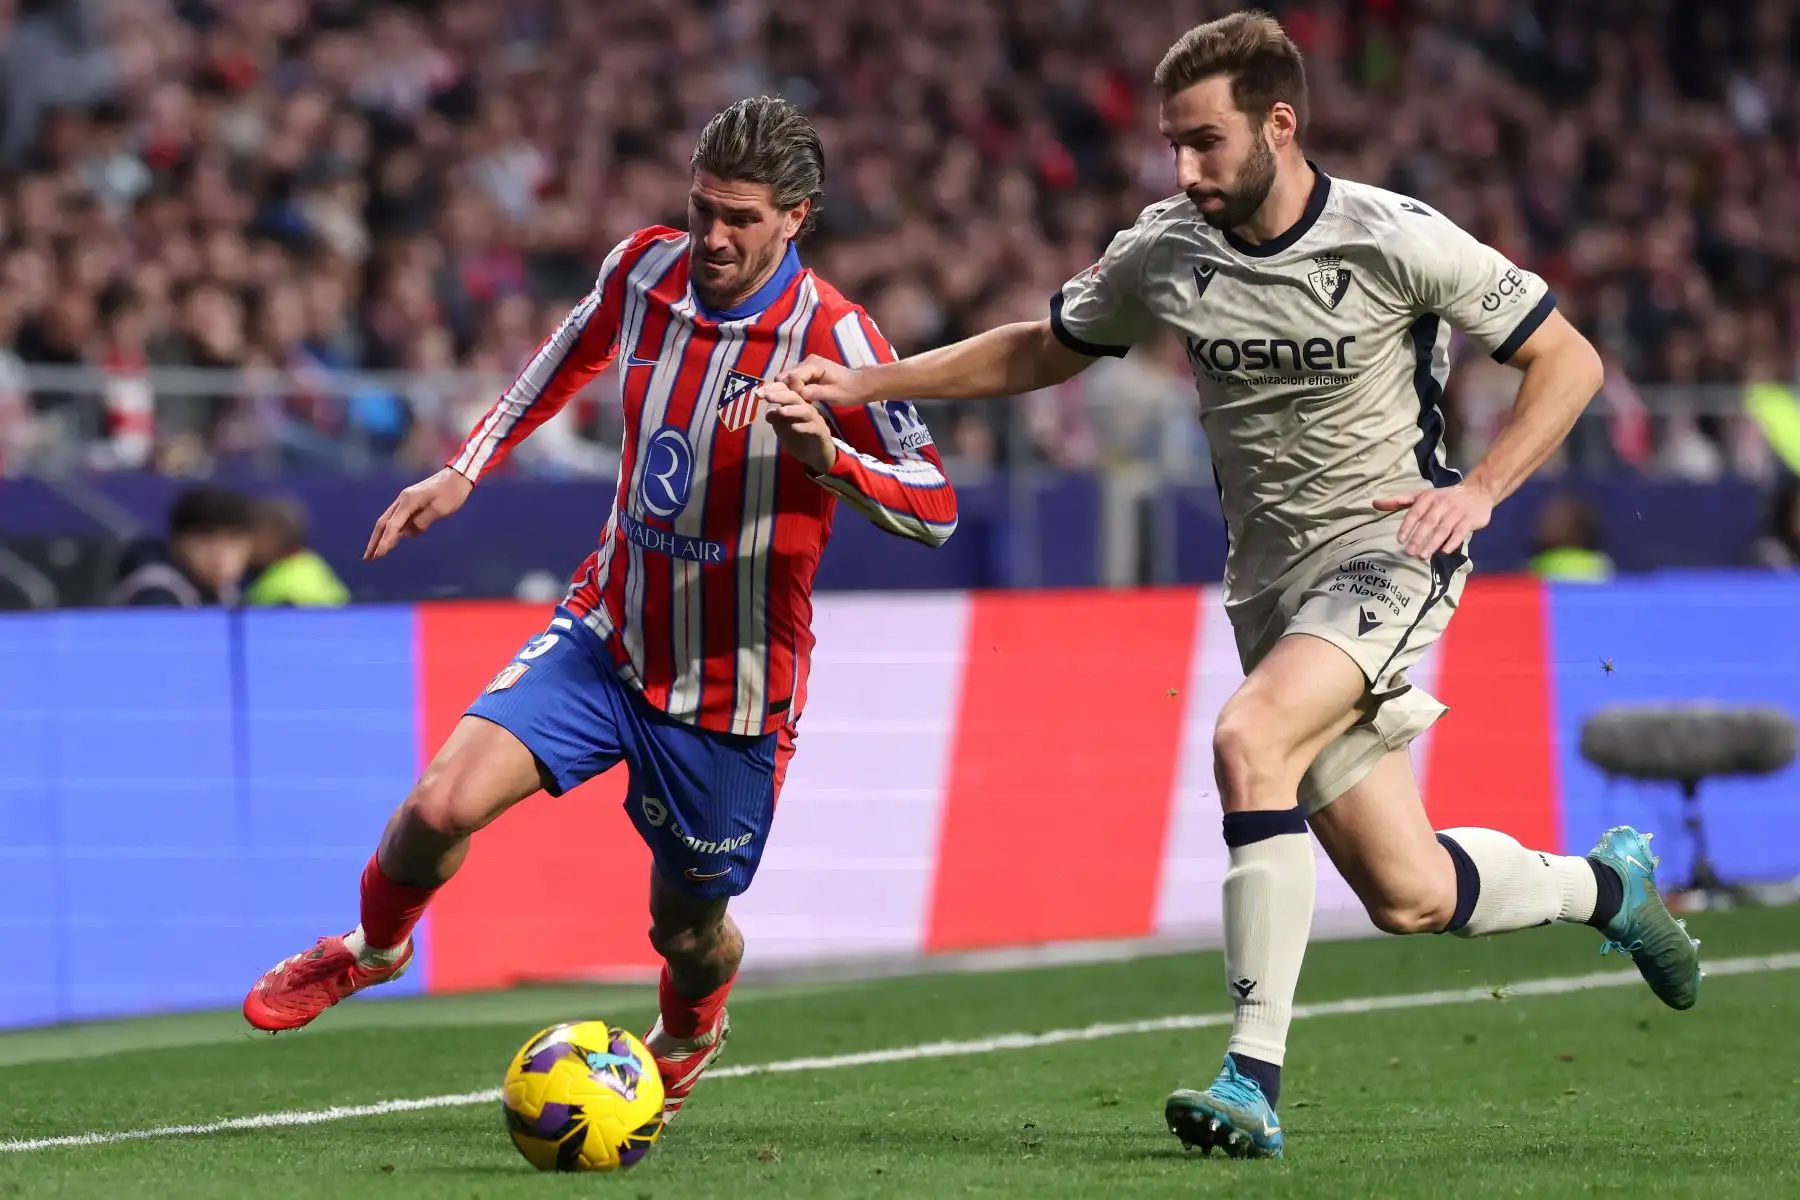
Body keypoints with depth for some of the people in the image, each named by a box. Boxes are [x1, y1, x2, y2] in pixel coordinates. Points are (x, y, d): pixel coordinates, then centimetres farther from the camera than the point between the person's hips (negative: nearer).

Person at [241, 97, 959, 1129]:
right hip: (609, 634, 3)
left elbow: (936, 510, -17)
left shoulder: (830, 338, -19)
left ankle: (691, 1028, 51)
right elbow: (574, 356, 19)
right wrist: (464, 473, 17)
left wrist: (829, 456, -35)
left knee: (687, 928, 11)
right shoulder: (645, 270, -5)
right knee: (446, 802, -18)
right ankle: (373, 947, 16)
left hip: (731, 685, -3)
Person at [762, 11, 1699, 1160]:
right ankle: (1609, 884, 34)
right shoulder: (1165, 254, 1)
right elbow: (1042, 351, 18)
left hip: (1389, 554, -5)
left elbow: (1569, 358, -5)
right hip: (1271, 580, 5)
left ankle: (1255, 1075, -26)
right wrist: (863, 383, 10)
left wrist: (1479, 490, -19)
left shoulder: (1398, 242, -13)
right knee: (1407, 896, 1)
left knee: (1249, 739, -31)